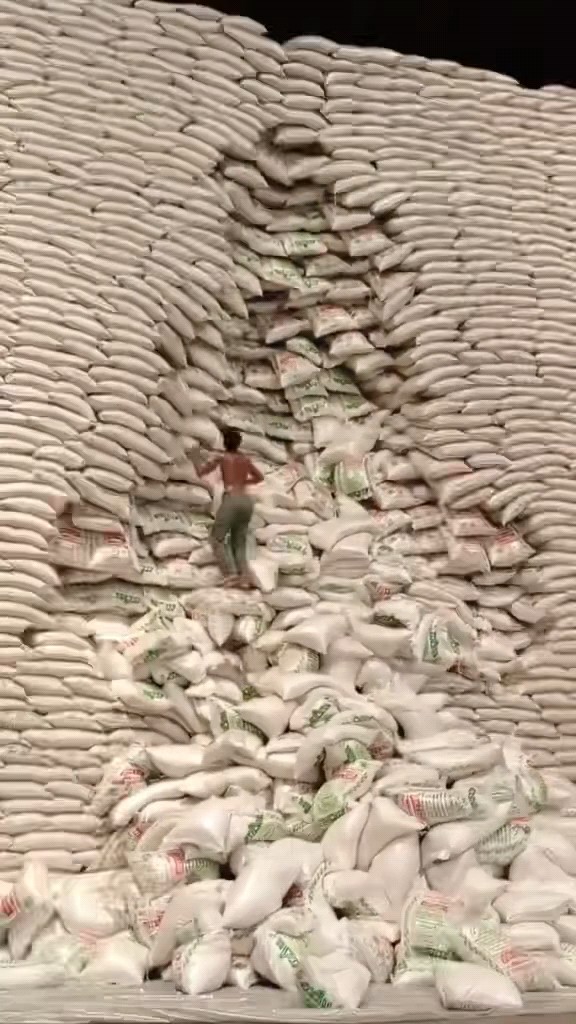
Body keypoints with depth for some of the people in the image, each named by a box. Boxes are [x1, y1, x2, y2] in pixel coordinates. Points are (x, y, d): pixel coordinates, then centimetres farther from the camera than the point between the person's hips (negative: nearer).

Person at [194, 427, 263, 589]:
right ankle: (244, 576, -10)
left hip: (231, 500, -5)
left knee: (217, 540, 3)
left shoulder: (222, 458, 5)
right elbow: (259, 478, 31)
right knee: (238, 543, 11)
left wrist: (195, 459, 30)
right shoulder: (245, 458, 18)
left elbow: (200, 472, 13)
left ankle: (231, 573, -16)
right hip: (246, 501, 5)